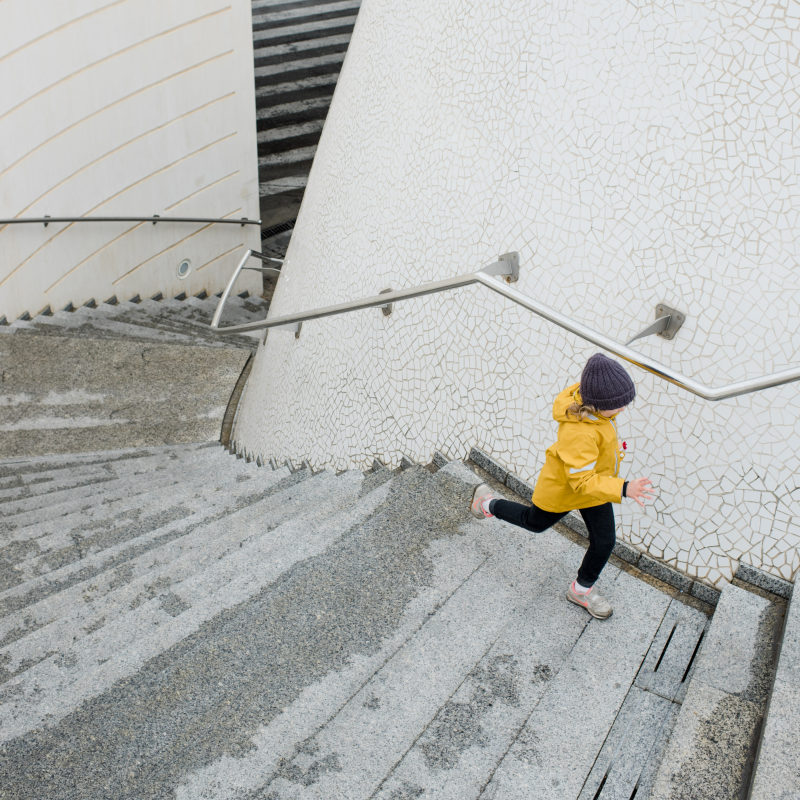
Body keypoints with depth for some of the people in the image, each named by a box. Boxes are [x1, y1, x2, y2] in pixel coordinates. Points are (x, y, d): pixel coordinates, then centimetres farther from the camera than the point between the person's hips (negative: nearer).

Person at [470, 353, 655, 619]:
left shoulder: (584, 392, -20)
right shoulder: (579, 434, -44)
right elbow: (582, 482, -39)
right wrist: (623, 489, -48)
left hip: (595, 480, 7)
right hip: (563, 488, -7)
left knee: (604, 540, 11)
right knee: (535, 522, 24)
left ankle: (582, 590, 38)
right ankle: (488, 503, 52)